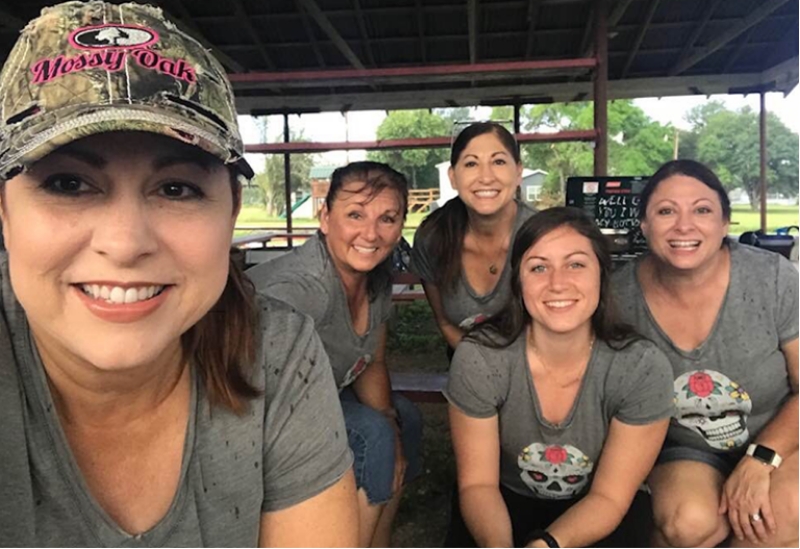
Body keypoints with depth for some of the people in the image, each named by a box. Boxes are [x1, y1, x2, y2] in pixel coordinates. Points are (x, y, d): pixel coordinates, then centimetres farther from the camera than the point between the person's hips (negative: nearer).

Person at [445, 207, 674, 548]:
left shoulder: (642, 368, -21)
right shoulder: (477, 357, -21)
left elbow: (610, 497, -14)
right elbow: (478, 483, -13)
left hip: (593, 513, 1)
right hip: (508, 500, 0)